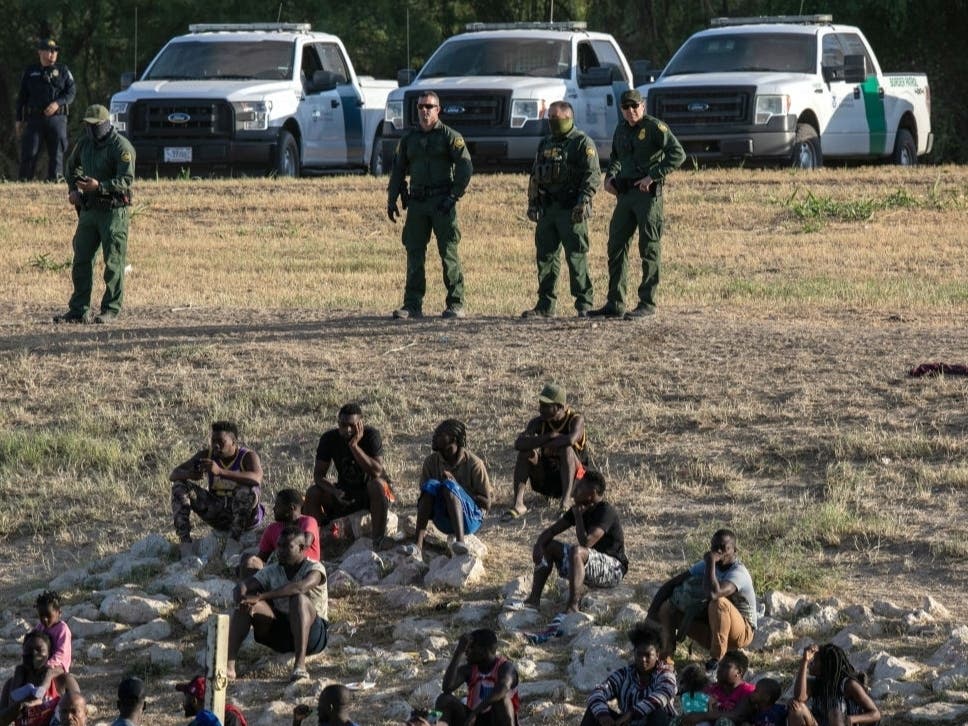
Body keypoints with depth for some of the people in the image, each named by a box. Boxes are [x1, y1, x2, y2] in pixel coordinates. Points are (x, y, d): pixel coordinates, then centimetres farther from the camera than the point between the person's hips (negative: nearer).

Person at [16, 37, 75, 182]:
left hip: (57, 117, -1)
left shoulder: (63, 71, 9)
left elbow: (72, 91, 2)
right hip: (34, 118, 1)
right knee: (29, 152, -4)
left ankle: (55, 179, 3)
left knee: (56, 152, -2)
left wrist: (58, 103, -16)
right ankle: (24, 180, -2)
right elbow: (22, 97, 15)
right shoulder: (30, 72, 13)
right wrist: (19, 119, 11)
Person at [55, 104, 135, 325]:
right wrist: (73, 189, 12)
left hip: (113, 211, -7)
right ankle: (79, 310, 9)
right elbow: (71, 166, 29)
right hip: (88, 209, 7)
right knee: (81, 260, 5)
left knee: (113, 263, -3)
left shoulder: (121, 147, -11)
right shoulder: (84, 143, 11)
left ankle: (111, 310, 3)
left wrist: (99, 186, -29)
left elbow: (126, 180, -19)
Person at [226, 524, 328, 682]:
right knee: (246, 605, -15)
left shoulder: (315, 569, -9)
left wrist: (260, 597, -37)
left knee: (299, 599, -34)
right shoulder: (272, 572, 8)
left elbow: (301, 587, -32)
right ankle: (229, 665, -30)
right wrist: (243, 599, -31)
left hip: (312, 633, -5)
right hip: (279, 633, 5)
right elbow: (241, 587, -5)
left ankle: (300, 665, -50)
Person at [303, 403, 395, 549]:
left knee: (377, 484, -38)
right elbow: (318, 475, -11)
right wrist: (334, 491, -31)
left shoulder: (371, 435, -20)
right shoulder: (329, 439, -10)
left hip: (370, 493, -3)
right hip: (345, 491, 3)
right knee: (313, 493, -21)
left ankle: (379, 539, -36)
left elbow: (376, 472, -33)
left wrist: (354, 446, -38)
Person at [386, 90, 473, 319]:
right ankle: (412, 305, 6)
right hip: (416, 202, 5)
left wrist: (453, 196, -12)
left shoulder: (450, 137, 0)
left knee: (448, 253, -5)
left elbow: (465, 167, -5)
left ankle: (456, 304, -2)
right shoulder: (409, 138, 15)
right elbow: (398, 170, 20)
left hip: (442, 202, -5)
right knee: (414, 253, 2)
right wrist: (392, 200, 12)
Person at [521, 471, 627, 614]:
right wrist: (539, 544, -13)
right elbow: (551, 532, 9)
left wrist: (578, 517, -17)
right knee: (548, 546, 6)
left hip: (613, 569, -9)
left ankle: (572, 608, -43)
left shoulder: (606, 511, -20)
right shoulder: (579, 508, 6)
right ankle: (534, 599, -6)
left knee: (577, 551, -37)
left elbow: (586, 542, -32)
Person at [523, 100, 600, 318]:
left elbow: (592, 176, -10)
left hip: (571, 210, -7)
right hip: (547, 209, 7)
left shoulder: (583, 144, -3)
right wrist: (532, 203, 15)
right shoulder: (545, 144, 19)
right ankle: (545, 305, 13)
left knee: (577, 256, -8)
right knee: (545, 256, 7)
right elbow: (535, 176, 23)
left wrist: (583, 202, -19)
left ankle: (584, 304, -5)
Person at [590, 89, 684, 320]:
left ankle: (647, 303, 0)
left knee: (649, 249, -3)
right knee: (616, 246, 6)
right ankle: (615, 304, 10)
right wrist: (609, 177, 12)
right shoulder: (621, 129, 14)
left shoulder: (655, 127, -8)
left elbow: (678, 154, -17)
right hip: (625, 194, 8)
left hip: (648, 194, -8)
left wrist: (653, 176, -19)